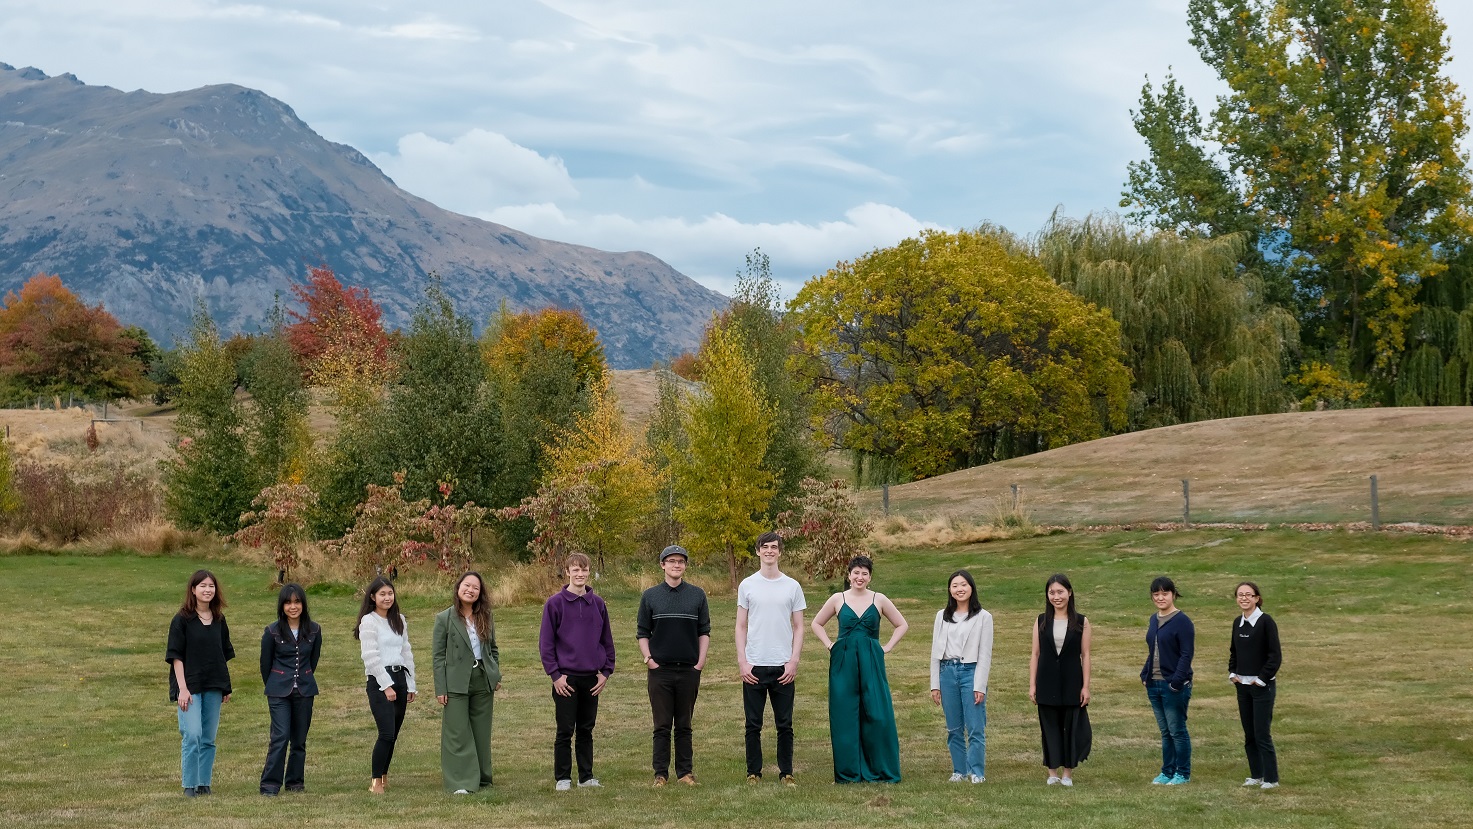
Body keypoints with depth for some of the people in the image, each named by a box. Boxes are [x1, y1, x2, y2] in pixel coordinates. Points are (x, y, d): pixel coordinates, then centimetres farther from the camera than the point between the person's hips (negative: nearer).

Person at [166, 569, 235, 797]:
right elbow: (176, 657, -7)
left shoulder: (219, 621, 10)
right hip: (190, 685, -5)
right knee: (192, 734, -13)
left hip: (213, 686, 5)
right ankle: (189, 785, -5)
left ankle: (204, 783, 14)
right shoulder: (182, 620, -4)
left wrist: (226, 687, 13)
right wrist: (182, 688, -14)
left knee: (208, 738, 7)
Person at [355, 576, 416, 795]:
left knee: (393, 734, 7)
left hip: (399, 678, 6)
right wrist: (386, 686, -14)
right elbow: (371, 657, -12)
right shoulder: (369, 621, -6)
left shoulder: (399, 621, 15)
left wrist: (410, 685, 14)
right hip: (379, 681, -6)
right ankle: (376, 782, -4)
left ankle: (383, 776, 18)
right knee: (387, 733, -13)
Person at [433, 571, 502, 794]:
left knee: (481, 732, 10)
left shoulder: (485, 617, 9)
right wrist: (440, 689, -9)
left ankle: (482, 778, 21)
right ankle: (461, 783, -1)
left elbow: (493, 649, 17)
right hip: (457, 683, -4)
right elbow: (439, 656, -4)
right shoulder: (444, 619, -4)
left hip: (483, 681, 4)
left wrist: (496, 676, 6)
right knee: (458, 734, -4)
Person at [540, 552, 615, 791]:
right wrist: (555, 674, -10)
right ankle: (562, 778, 9)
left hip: (592, 678, 3)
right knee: (565, 731, 1)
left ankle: (587, 776, 18)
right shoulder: (555, 603, -5)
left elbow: (607, 641, 12)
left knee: (586, 730, 11)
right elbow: (546, 642, -5)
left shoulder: (598, 604, 6)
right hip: (566, 677, -3)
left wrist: (606, 671, 4)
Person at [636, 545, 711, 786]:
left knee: (684, 726, 8)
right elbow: (642, 633, 7)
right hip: (660, 669, -1)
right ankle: (660, 773, 7)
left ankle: (685, 771, 14)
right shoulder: (650, 596, 4)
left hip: (689, 669, 1)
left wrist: (701, 662, 0)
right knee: (662, 726, 2)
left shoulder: (697, 595, 7)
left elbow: (704, 631, 9)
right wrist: (649, 660, -5)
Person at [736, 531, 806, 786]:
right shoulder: (747, 585, 5)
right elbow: (741, 626, 6)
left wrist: (793, 662, -4)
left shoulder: (792, 586, 5)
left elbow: (799, 628, 7)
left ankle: (786, 772, 13)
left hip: (783, 667, 0)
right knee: (753, 724, 4)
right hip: (754, 666, 0)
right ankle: (753, 772, 12)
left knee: (785, 725, 5)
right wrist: (742, 662, -3)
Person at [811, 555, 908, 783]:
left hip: (871, 663, 0)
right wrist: (829, 645, 7)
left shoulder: (879, 600, 5)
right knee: (845, 717, 1)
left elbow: (902, 625, 14)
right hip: (843, 663, 1)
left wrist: (887, 647, 5)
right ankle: (849, 771, 7)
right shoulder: (837, 599, 6)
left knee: (877, 715, -5)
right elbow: (817, 623, 18)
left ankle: (881, 771, 4)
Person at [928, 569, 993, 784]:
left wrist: (980, 686, -8)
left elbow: (985, 654, -2)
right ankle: (959, 770, 14)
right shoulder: (942, 616, 11)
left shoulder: (983, 617, 1)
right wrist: (935, 684, 6)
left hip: (970, 672, -3)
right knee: (954, 728, 7)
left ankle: (977, 772, 0)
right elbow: (936, 651, 11)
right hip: (947, 672, 3)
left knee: (975, 728, -6)